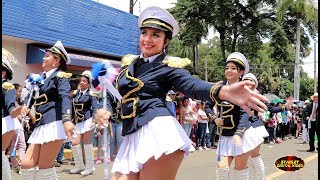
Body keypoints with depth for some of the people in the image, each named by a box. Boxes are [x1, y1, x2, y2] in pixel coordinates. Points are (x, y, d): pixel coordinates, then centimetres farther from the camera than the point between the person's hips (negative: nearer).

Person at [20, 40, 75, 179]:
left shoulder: (60, 76, -2)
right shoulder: (41, 78, 22)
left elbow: (65, 97, -19)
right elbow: (31, 97, 28)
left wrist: (67, 119, -34)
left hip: (54, 124, -8)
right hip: (41, 126, 8)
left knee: (45, 166, -6)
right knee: (26, 164, 3)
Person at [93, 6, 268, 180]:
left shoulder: (169, 66, 2)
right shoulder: (128, 63, 19)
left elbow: (193, 85, -16)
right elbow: (113, 94, 27)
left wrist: (224, 91, -37)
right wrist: (105, 110, 3)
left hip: (158, 131, -6)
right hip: (132, 138, 6)